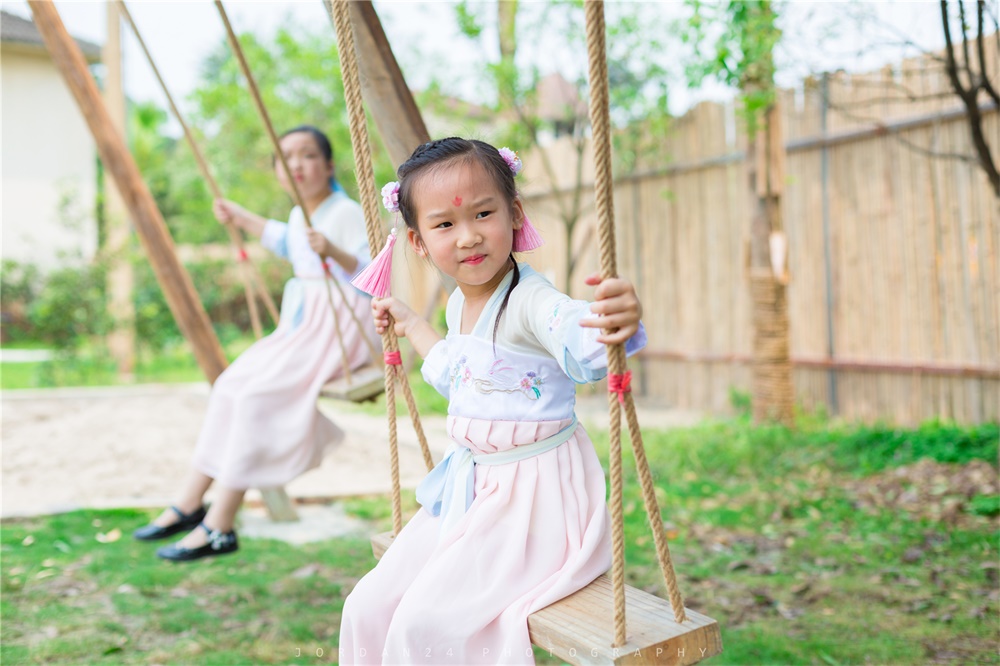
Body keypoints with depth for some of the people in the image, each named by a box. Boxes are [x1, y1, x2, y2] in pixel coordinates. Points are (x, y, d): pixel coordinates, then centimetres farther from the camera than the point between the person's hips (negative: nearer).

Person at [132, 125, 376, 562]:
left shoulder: (347, 214, -14)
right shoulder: (300, 215, 13)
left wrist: (333, 252, -36)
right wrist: (242, 219, 37)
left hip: (340, 330, -9)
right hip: (302, 325, 10)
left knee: (257, 393, -23)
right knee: (231, 383, -1)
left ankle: (219, 527, -17)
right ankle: (189, 504, 7)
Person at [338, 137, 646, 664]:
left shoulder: (531, 302, -22)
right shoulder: (459, 306, 5)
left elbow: (584, 348, -45)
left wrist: (618, 324, -68)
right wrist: (410, 325, 35)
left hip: (536, 496, -8)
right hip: (469, 490, 8)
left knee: (427, 623, -20)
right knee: (370, 607, 5)